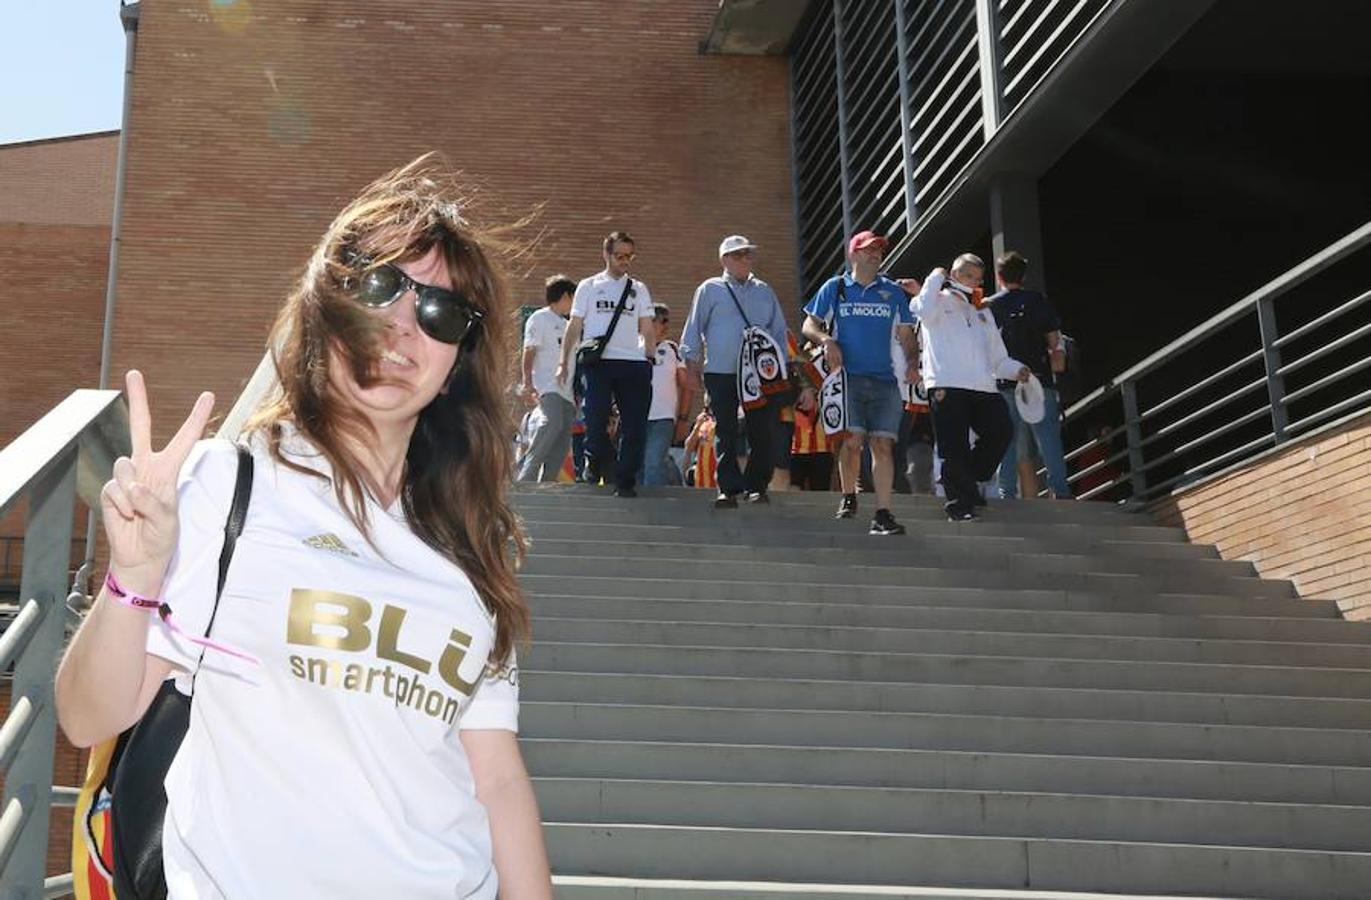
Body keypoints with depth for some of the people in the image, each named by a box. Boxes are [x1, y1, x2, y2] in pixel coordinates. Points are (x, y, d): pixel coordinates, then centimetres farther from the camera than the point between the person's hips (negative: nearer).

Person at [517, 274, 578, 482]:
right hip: (547, 385, -8)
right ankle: (526, 475, -26)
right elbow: (529, 352, -4)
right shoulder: (539, 318, 4)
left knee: (564, 438, -2)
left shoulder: (566, 324, 26)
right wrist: (528, 381, -16)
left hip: (566, 387, 8)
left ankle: (547, 481, -3)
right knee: (553, 423, -28)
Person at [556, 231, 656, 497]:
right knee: (595, 418, -10)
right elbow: (575, 326, 11)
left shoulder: (638, 289, 18)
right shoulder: (589, 286, 13)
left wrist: (650, 358, 2)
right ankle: (596, 460, 18)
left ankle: (625, 481, 2)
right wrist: (564, 361, 4)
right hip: (598, 362, -2)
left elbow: (648, 329, 15)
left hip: (633, 363, 2)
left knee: (634, 425, -4)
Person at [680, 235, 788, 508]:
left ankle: (756, 485, 12)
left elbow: (779, 330, 19)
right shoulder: (710, 290, 8)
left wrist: (781, 366, 11)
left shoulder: (765, 292, 17)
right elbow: (694, 328, 8)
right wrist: (692, 360, 0)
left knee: (763, 433, 0)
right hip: (720, 373, -2)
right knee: (726, 435, -2)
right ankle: (728, 488, 3)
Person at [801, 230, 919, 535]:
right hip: (847, 376, -1)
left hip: (885, 379, 1)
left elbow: (905, 335, 15)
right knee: (852, 439, -10)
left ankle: (882, 514, -7)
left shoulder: (894, 292, 14)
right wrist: (827, 341, -9)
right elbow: (809, 326, 12)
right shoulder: (834, 288, 10)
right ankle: (848, 496, 16)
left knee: (883, 444, -7)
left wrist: (912, 362, -4)